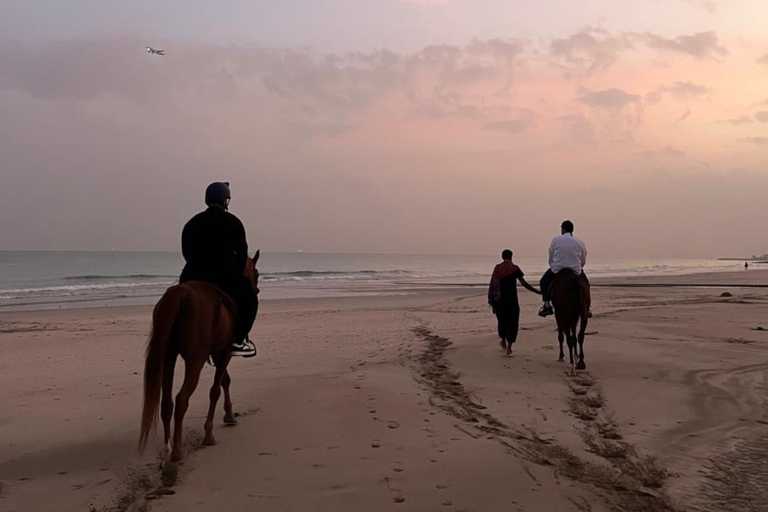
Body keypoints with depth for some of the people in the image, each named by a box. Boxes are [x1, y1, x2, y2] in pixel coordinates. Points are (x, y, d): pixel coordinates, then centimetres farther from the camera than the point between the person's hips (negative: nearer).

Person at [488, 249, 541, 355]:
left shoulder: (497, 268, 3)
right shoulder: (514, 268, -5)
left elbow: (492, 284, 2)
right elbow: (524, 284, -8)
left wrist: (491, 298, 12)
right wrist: (538, 292, -3)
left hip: (499, 300, 3)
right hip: (511, 299, -3)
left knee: (502, 320, 21)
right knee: (512, 322, 5)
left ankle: (503, 341, 34)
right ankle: (509, 348, 1)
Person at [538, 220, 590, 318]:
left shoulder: (555, 240, 0)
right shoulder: (580, 243, 6)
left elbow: (550, 259, 5)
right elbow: (583, 262, 13)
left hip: (557, 270, -2)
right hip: (576, 271, 2)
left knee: (544, 282, 25)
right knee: (585, 284, 30)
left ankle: (547, 305, 11)